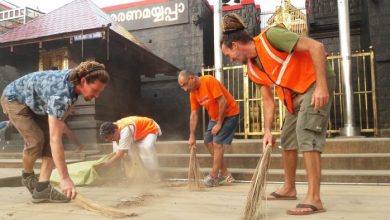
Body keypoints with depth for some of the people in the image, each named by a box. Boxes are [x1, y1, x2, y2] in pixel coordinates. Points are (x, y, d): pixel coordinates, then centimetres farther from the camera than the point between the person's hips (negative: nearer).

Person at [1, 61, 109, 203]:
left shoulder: (74, 79, -17)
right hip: (15, 99, -8)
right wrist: (65, 178, -48)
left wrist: (59, 122, 13)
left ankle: (41, 188, -10)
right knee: (36, 139, -23)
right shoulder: (60, 94, -43)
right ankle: (28, 175, 7)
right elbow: (55, 139, -47)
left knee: (49, 139, -9)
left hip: (36, 103, 8)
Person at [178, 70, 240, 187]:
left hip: (229, 114, -8)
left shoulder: (209, 81, -25)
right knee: (208, 142, 6)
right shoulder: (193, 93, -1)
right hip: (215, 117, 8)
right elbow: (194, 115, 2)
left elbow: (223, 102, -26)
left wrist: (219, 124, -20)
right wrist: (192, 136, -2)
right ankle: (225, 174, 16)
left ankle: (214, 177, -3)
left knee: (217, 143, -13)